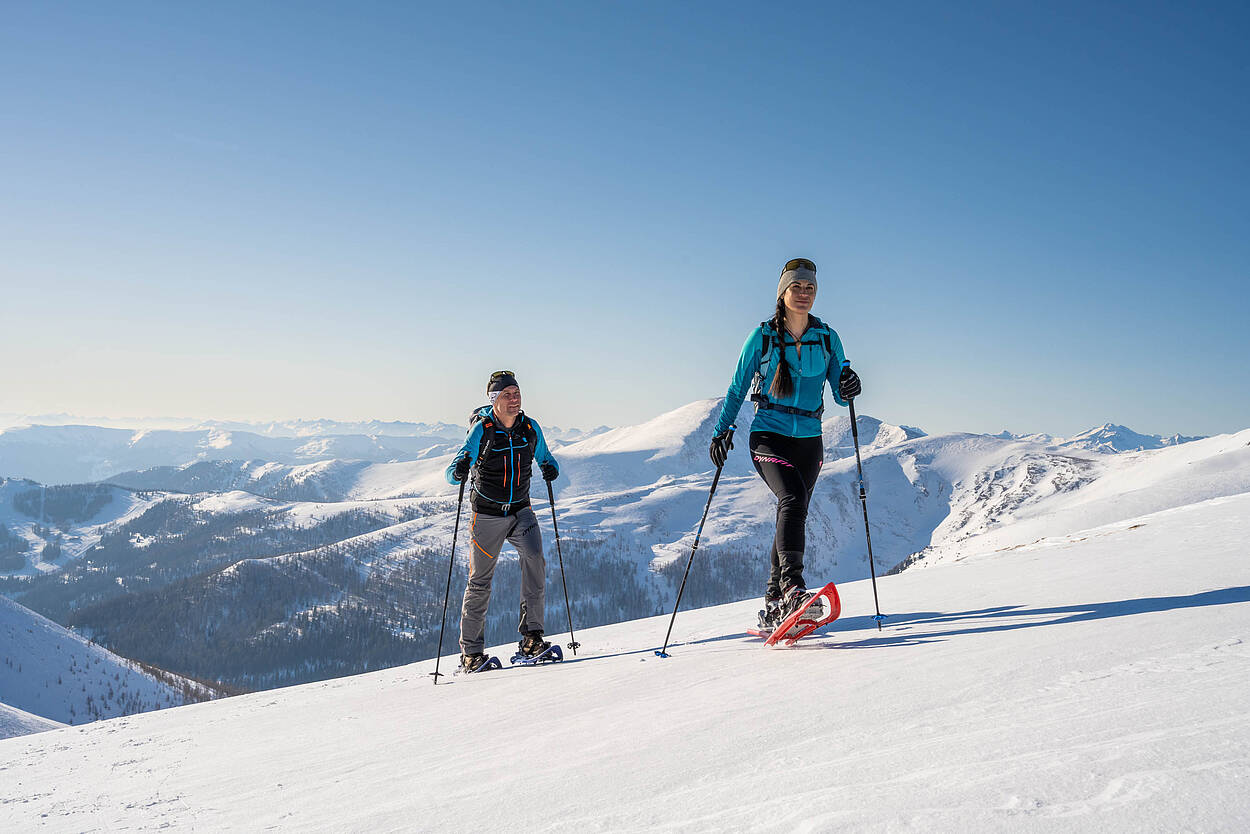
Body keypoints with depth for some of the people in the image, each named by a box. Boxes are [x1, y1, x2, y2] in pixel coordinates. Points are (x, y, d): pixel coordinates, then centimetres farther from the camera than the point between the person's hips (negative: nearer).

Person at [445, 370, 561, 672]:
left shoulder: (531, 428, -3)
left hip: (521, 511, 2)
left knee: (535, 559, -23)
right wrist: (459, 469, -38)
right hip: (487, 514, -2)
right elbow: (452, 474, -14)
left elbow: (544, 457, 14)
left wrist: (550, 467, -10)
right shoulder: (481, 429, -12)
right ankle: (471, 651, 19)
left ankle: (531, 637, -17)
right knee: (480, 581, 4)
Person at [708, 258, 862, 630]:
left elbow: (840, 396, 4)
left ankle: (773, 606, 19)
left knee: (792, 516, 7)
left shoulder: (827, 338, 7)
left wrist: (848, 388, -19)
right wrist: (722, 431, -2)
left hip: (809, 439, 3)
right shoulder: (762, 337, 0)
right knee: (793, 499, -28)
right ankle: (792, 586, -34)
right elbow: (737, 389, 6)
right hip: (769, 435, -3)